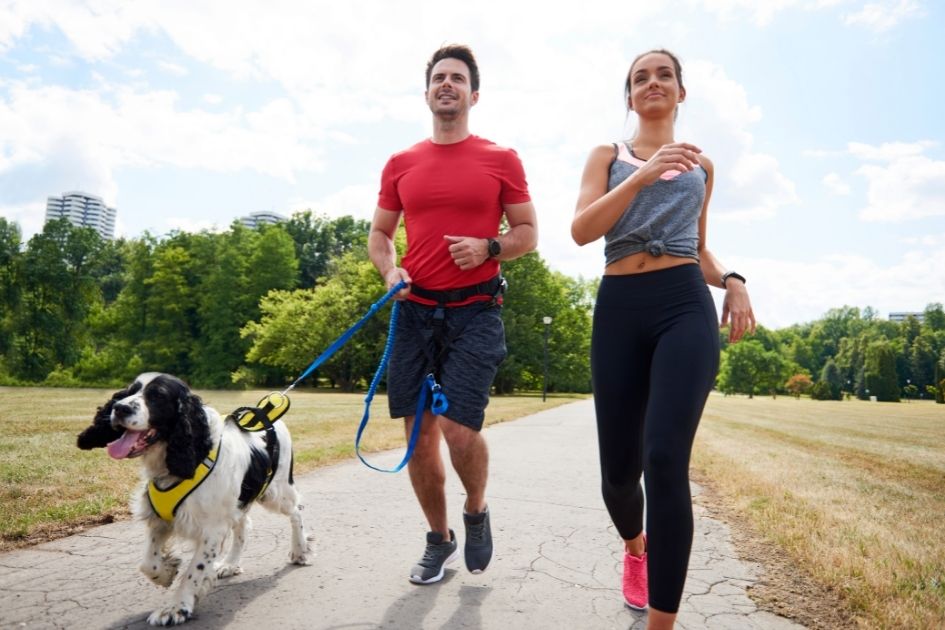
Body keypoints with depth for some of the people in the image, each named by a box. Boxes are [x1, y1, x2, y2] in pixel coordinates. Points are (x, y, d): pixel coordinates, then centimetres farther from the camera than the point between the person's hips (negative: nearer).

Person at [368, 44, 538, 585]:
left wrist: (488, 248, -14)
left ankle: (477, 511, 22)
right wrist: (390, 270, -5)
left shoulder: (501, 159, 4)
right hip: (416, 312, 3)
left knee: (460, 430, -13)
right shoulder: (401, 164, 11)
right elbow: (380, 234, 16)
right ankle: (439, 540, 28)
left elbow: (528, 233, 6)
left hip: (475, 312, -3)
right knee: (420, 435, 6)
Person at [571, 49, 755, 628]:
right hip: (619, 308, 0)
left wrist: (733, 281, 6)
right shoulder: (608, 156, 13)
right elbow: (581, 230, -4)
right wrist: (644, 174, -14)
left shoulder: (700, 164, 20)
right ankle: (636, 547, 40)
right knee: (619, 469, 4)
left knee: (666, 459, -18)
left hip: (685, 307, 0)